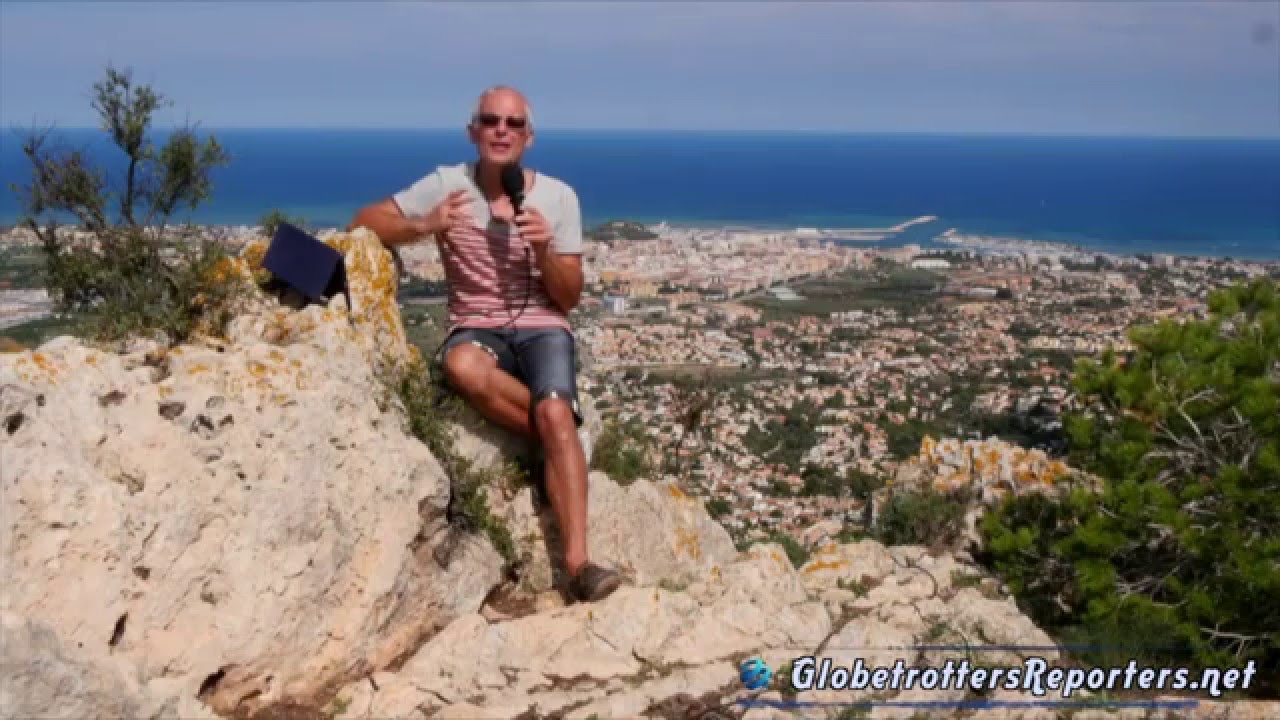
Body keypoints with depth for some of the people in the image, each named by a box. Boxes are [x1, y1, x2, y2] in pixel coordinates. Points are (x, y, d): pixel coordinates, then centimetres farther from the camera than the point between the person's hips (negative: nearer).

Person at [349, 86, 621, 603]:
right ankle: (564, 439, -17)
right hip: (476, 328, 0)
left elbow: (569, 299, 1)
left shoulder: (558, 196, 0)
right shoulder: (446, 184, -1)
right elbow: (361, 226, -2)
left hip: (542, 328, 0)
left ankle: (577, 562, -33)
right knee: (462, 367, -38)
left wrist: (543, 250, -19)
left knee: (555, 415, -32)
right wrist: (424, 226, -20)